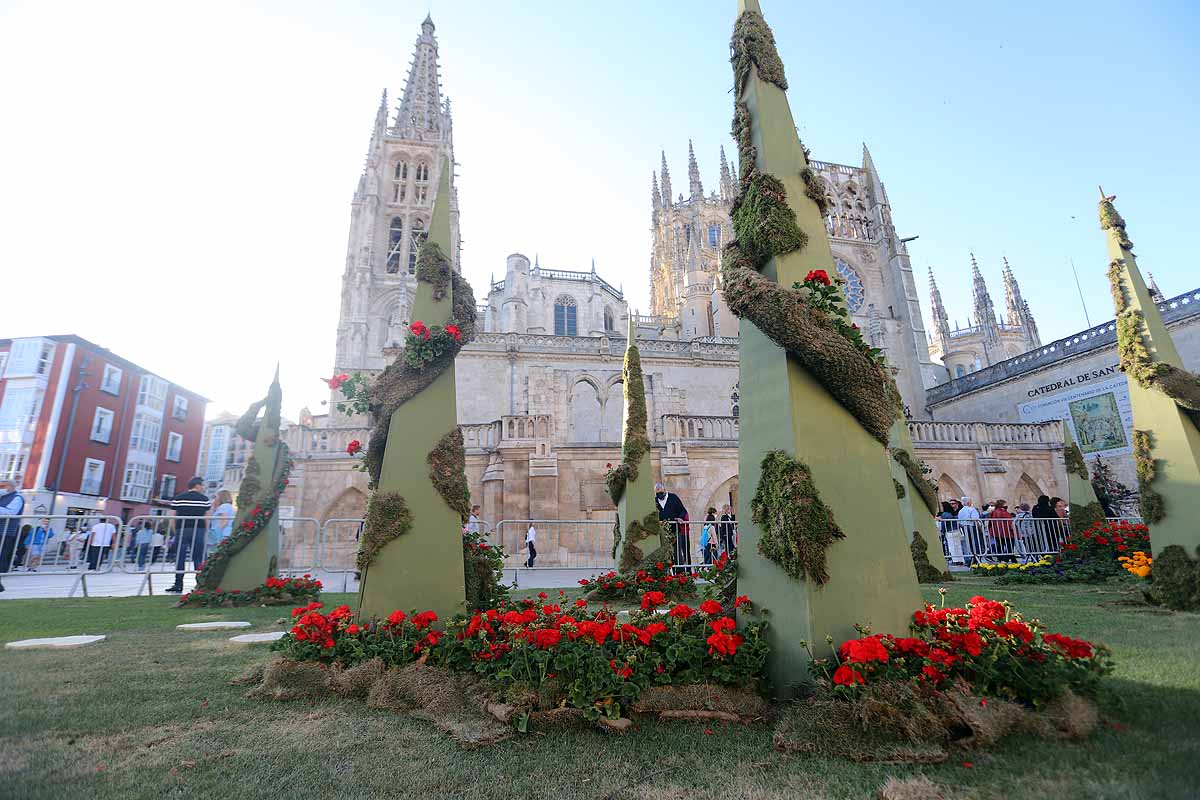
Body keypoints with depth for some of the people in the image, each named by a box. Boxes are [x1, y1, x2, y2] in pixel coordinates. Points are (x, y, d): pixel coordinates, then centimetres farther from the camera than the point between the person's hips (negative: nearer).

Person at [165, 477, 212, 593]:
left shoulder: (178, 498, 6)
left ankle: (178, 585, 5)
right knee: (198, 558, 4)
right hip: (199, 530, -1)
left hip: (182, 529, 1)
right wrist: (205, 531, 11)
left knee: (180, 558, 5)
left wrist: (175, 531, 12)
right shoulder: (205, 499, 3)